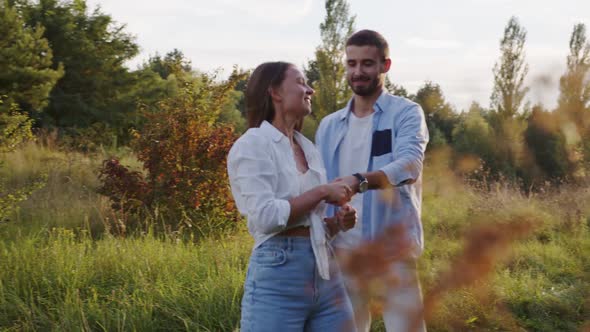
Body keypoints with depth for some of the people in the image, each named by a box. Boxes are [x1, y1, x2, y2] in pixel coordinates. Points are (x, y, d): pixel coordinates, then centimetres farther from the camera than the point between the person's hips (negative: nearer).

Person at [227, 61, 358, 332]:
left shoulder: (308, 148, 16)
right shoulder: (251, 145, -6)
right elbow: (266, 216, -19)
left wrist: (338, 223, 4)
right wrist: (322, 192, -11)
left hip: (326, 273, 7)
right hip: (278, 274, -7)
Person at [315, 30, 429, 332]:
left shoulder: (406, 113, -2)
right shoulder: (329, 126, 13)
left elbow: (409, 166, -20)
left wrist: (360, 181, -38)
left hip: (393, 249, -4)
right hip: (343, 250, 4)